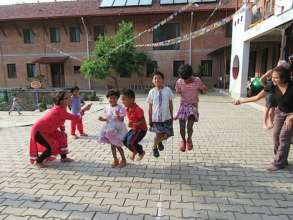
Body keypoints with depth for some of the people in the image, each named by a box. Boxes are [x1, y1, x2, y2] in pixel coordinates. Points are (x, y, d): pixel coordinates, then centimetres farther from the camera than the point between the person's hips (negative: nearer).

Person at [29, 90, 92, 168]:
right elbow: (76, 117, -30)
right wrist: (84, 109, -21)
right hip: (38, 131, -10)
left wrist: (62, 131, 12)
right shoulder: (59, 111, -30)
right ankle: (37, 162, 9)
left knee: (62, 137, 9)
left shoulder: (60, 108, -1)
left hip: (47, 130, 10)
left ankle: (63, 158, 19)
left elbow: (61, 121, 12)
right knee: (52, 148, -16)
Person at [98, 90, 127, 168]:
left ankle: (123, 160, 23)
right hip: (109, 129, 5)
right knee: (112, 145, 11)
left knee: (118, 145, 2)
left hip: (118, 129, -5)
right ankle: (115, 160, 28)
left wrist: (118, 116, -38)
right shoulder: (107, 108, 2)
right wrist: (102, 119, -10)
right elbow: (107, 118, 9)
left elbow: (122, 119, -19)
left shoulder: (120, 108, -14)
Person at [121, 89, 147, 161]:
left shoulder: (138, 109, -26)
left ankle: (141, 152, 13)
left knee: (130, 143, -16)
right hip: (134, 129, 9)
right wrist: (130, 123, -5)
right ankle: (135, 151, 30)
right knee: (124, 140, 5)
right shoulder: (128, 109, 1)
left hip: (141, 129, -9)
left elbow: (143, 121, -24)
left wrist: (134, 124, -34)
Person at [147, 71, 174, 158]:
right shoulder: (152, 92, -5)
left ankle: (159, 141, 40)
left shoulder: (167, 90, -3)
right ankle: (155, 148, 35)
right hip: (156, 118, -1)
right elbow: (150, 107, 0)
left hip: (167, 117, 2)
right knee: (158, 134, 3)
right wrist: (150, 119, 0)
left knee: (167, 135, 4)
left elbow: (170, 104, 4)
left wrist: (171, 115, 7)